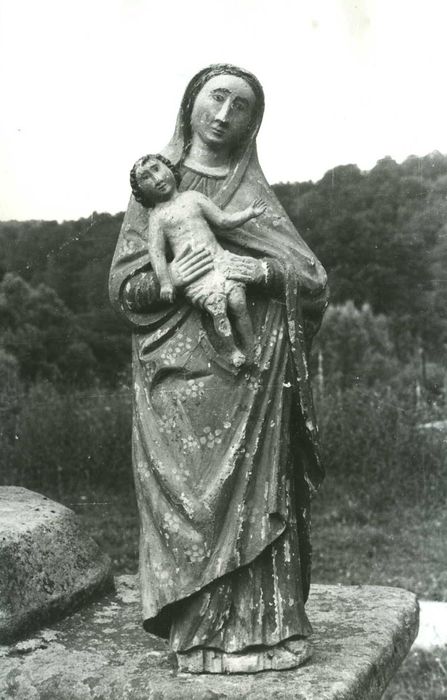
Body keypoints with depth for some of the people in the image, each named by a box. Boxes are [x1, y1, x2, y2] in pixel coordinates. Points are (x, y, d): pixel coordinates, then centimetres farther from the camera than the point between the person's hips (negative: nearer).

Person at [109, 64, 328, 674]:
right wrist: (170, 279, -14)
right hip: (179, 372, -1)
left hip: (250, 373, 2)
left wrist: (266, 270, -13)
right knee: (189, 497, -4)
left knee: (253, 491, -2)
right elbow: (122, 286, 6)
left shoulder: (257, 196, 13)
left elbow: (315, 279, 7)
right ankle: (198, 631, 5)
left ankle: (261, 626, 7)